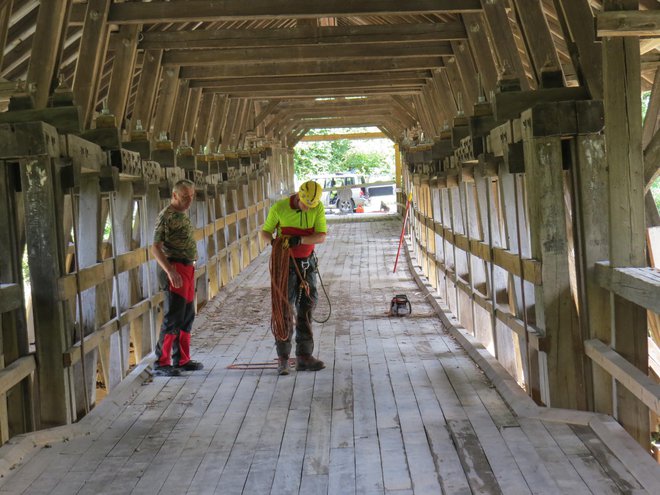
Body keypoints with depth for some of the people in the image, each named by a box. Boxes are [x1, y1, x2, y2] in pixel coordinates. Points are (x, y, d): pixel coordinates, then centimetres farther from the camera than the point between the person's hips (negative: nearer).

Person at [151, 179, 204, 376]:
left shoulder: (182, 214, 17)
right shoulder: (166, 216, -11)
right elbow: (156, 248, -17)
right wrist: (170, 271, -26)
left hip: (187, 268, 9)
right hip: (175, 269, -9)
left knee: (187, 317, 13)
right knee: (173, 317, -9)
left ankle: (182, 360, 21)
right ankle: (162, 362, -3)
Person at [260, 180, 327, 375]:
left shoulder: (318, 207, -9)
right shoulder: (280, 208, -15)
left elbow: (321, 236, -15)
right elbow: (265, 231, -2)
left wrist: (299, 240, -32)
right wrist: (273, 242, -25)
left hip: (307, 262, 3)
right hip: (286, 262, -3)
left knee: (306, 308, 6)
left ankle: (304, 356, 12)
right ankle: (283, 358, 2)